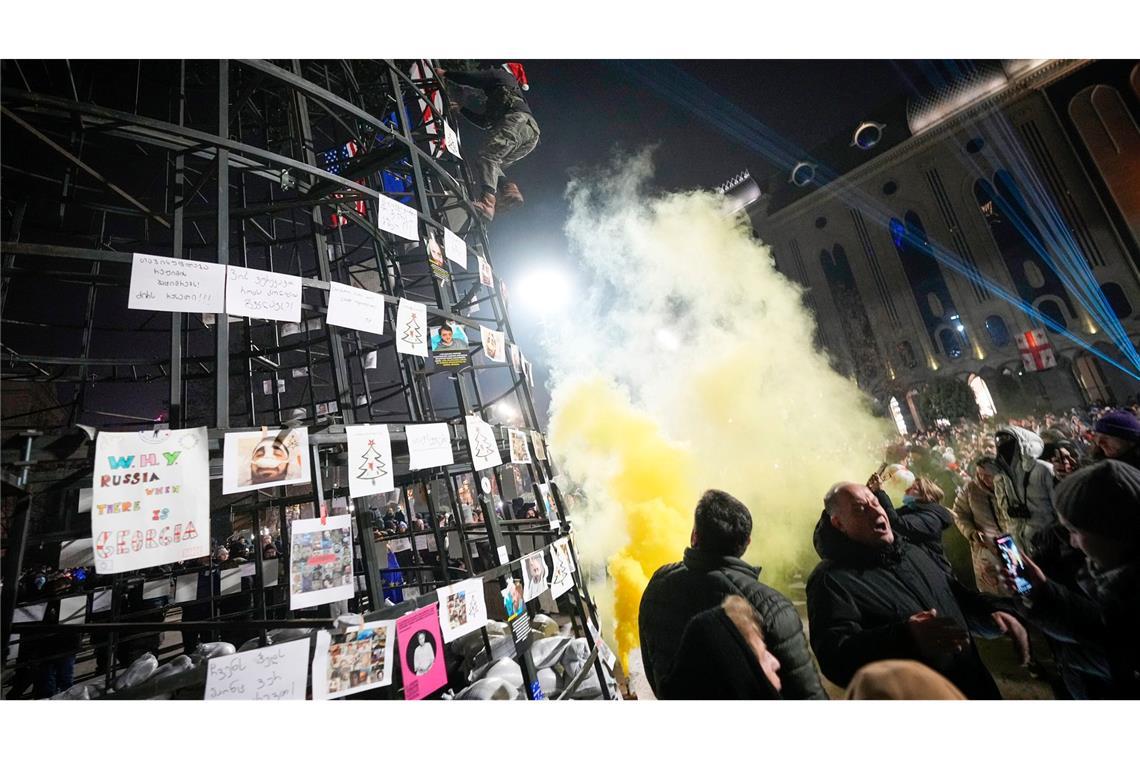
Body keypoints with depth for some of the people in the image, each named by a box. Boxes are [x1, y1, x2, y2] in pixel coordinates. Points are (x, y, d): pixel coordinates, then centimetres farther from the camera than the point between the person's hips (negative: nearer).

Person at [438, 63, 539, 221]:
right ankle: (510, 190, -21)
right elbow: (483, 122, 46)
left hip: (518, 121, -8)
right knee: (493, 165, 7)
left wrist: (444, 73, 23)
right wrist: (461, 109, 52)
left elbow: (470, 78, 10)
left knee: (486, 157, -22)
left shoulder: (500, 74, 24)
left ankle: (487, 202, -43)